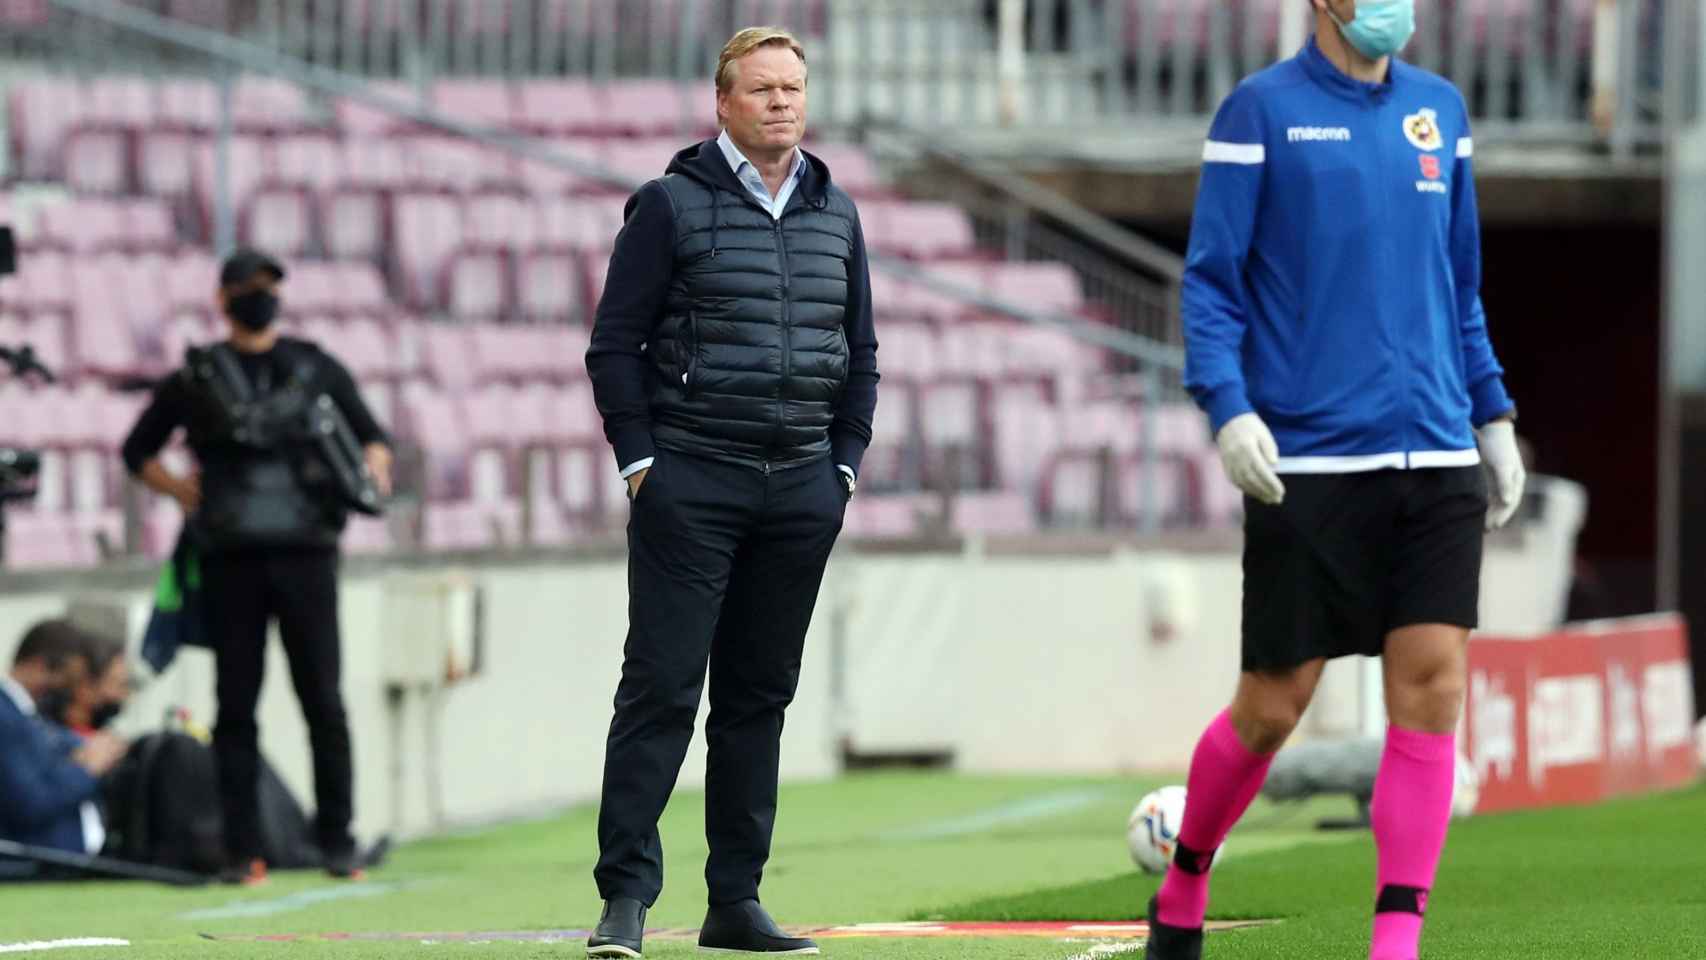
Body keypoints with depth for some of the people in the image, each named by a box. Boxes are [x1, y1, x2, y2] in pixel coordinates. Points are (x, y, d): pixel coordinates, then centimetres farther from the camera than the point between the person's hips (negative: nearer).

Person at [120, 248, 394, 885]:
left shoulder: (316, 368, 12)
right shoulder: (196, 378, 11)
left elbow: (370, 434, 19)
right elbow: (138, 451, 19)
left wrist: (374, 468, -3)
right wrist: (177, 489, 2)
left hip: (305, 552, 0)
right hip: (231, 561, 0)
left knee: (323, 701, -3)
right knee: (236, 707, 0)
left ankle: (338, 843, 2)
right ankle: (243, 851, 1)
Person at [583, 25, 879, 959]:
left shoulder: (835, 214, 13)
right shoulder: (673, 205, -2)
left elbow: (860, 354, 21)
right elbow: (614, 344, -1)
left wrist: (843, 462, 11)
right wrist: (641, 461, -7)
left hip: (801, 493, 5)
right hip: (691, 485, -5)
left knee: (760, 695, 7)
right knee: (661, 688, -8)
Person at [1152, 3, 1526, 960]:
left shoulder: (1440, 110, 13)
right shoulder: (1262, 111, -1)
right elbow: (1212, 280, -2)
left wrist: (1494, 414, 16)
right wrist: (1228, 408, -14)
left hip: (1436, 453, 4)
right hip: (1307, 464, -4)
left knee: (1432, 685, -7)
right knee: (1273, 705, 2)